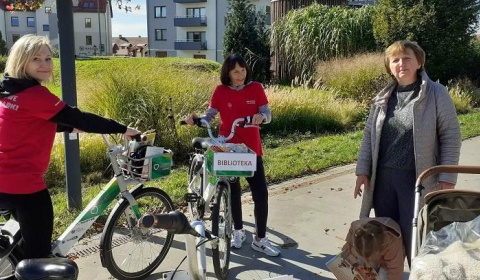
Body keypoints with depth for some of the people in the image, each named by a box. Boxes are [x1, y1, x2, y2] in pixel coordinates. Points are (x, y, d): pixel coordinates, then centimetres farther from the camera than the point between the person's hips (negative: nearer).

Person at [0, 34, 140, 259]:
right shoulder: (35, 94, -20)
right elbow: (78, 118, -18)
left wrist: (73, 128, 20)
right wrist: (122, 129, -11)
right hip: (24, 183, -10)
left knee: (30, 238, 29)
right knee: (39, 250, 5)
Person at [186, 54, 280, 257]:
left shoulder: (256, 88, -2)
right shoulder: (220, 91, -3)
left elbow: (267, 114, -5)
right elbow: (210, 115, -1)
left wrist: (261, 116, -28)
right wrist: (196, 119, -22)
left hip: (251, 148, 0)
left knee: (261, 193, -3)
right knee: (233, 192, 12)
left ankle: (260, 239, 11)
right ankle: (238, 231, 32)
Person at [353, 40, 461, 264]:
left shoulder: (436, 94, -5)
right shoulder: (383, 97, 7)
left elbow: (451, 136, -5)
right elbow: (369, 135, 11)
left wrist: (447, 178, -9)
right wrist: (362, 171, 6)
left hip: (417, 178, -4)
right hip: (383, 177, 5)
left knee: (413, 236, 2)